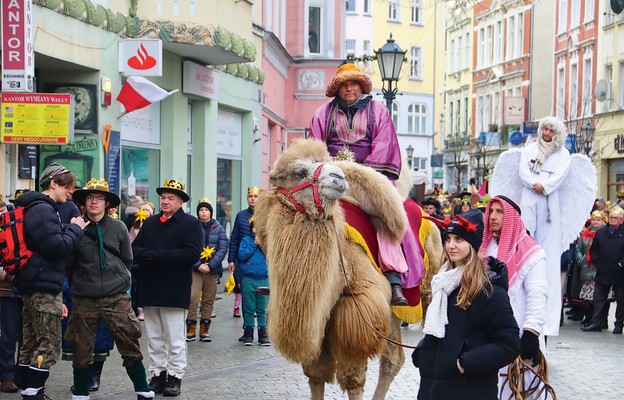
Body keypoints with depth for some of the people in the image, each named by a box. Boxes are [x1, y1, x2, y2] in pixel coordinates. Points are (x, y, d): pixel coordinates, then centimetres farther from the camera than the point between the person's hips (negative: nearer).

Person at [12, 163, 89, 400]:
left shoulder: (37, 208, 18)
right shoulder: (43, 210, -15)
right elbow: (57, 247, -21)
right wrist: (75, 229, -8)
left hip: (32, 287, 11)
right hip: (43, 288, -11)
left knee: (31, 345, 14)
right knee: (49, 346, -8)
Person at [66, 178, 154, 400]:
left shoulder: (118, 227, 2)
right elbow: (68, 263, 9)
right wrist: (79, 283, 13)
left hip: (117, 297, 0)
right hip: (84, 299, 0)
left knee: (130, 348, 1)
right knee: (82, 350, 6)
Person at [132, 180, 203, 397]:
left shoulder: (191, 223, -1)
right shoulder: (150, 222, 16)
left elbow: (192, 254, -14)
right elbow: (134, 249, 9)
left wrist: (158, 256, -18)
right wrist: (145, 255, -15)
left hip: (174, 290, -5)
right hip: (149, 289, 5)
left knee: (175, 338, 0)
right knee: (154, 338, 10)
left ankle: (175, 377, 8)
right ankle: (158, 374, 18)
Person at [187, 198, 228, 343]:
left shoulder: (218, 228, 7)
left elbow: (223, 248, 1)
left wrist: (211, 265, -11)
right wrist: (198, 265, -14)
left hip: (212, 270, 3)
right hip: (195, 269, -3)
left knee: (208, 300, 7)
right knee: (192, 297, -15)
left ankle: (204, 330, 15)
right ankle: (191, 329, -7)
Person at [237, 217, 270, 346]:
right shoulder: (246, 240, 5)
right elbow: (242, 255, -7)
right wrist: (254, 244, -7)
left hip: (264, 279, 1)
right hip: (249, 279, -1)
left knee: (262, 309, 5)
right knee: (249, 308, 4)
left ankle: (263, 334, 10)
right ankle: (248, 334, 11)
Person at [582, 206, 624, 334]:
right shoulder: (600, 232, 9)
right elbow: (593, 251, 14)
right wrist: (597, 262, 1)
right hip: (602, 273, 3)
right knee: (599, 299, 4)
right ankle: (596, 323, 7)